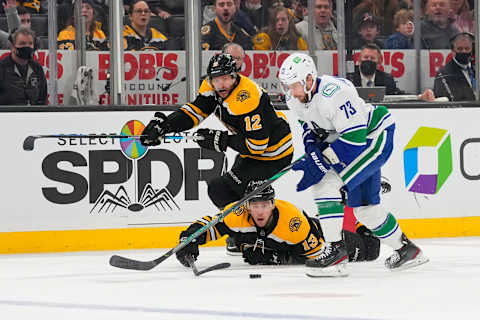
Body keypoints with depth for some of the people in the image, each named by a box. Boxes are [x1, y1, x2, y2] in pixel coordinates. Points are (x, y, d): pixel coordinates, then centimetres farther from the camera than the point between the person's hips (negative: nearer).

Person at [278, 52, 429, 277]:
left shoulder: (334, 94, -33)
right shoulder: (296, 98, -6)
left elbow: (354, 137, -33)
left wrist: (320, 163, -32)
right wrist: (312, 145, -6)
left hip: (375, 138, -10)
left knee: (327, 182, -24)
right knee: (363, 207, 14)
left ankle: (335, 249, -20)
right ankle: (406, 249, 32)